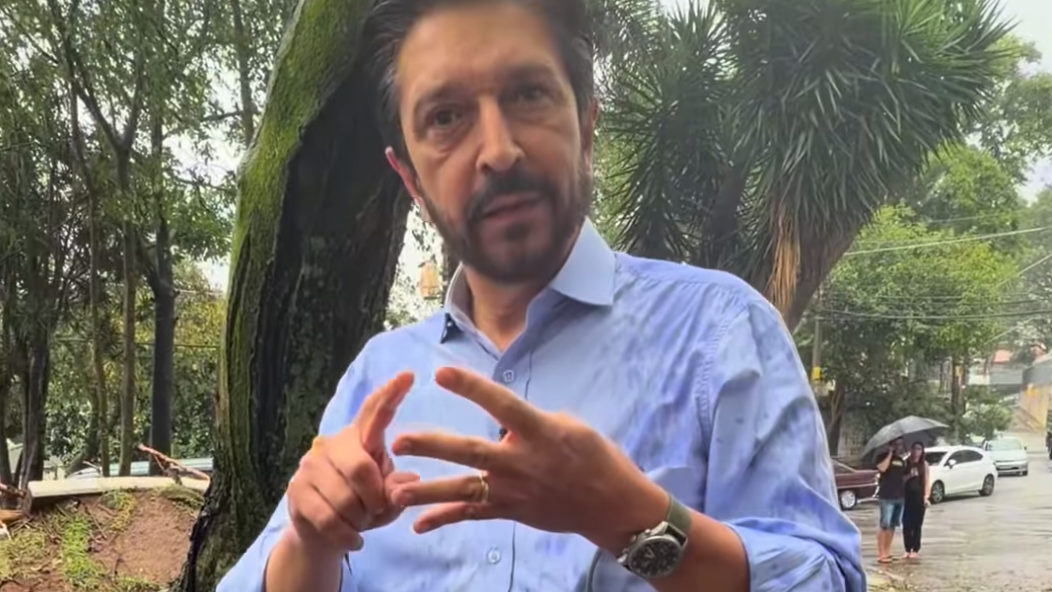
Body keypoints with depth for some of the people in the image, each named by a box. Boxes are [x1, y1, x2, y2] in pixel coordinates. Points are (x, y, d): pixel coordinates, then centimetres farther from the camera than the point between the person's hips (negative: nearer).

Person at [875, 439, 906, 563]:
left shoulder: (901, 460, 18)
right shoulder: (884, 457, -3)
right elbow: (882, 468, -25)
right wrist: (890, 453, -17)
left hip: (900, 496, 7)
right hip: (887, 496, -7)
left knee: (893, 525, 10)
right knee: (884, 525, -9)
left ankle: (887, 552, 17)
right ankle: (880, 554, -8)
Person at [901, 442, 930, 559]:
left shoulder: (924, 464, 3)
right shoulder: (906, 463, 4)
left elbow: (927, 481, 1)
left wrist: (926, 497, -7)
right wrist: (908, 476, -14)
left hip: (919, 498, -1)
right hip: (907, 497, 1)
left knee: (917, 525, 4)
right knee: (906, 525, -1)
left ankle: (915, 550, 12)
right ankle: (908, 550, 8)